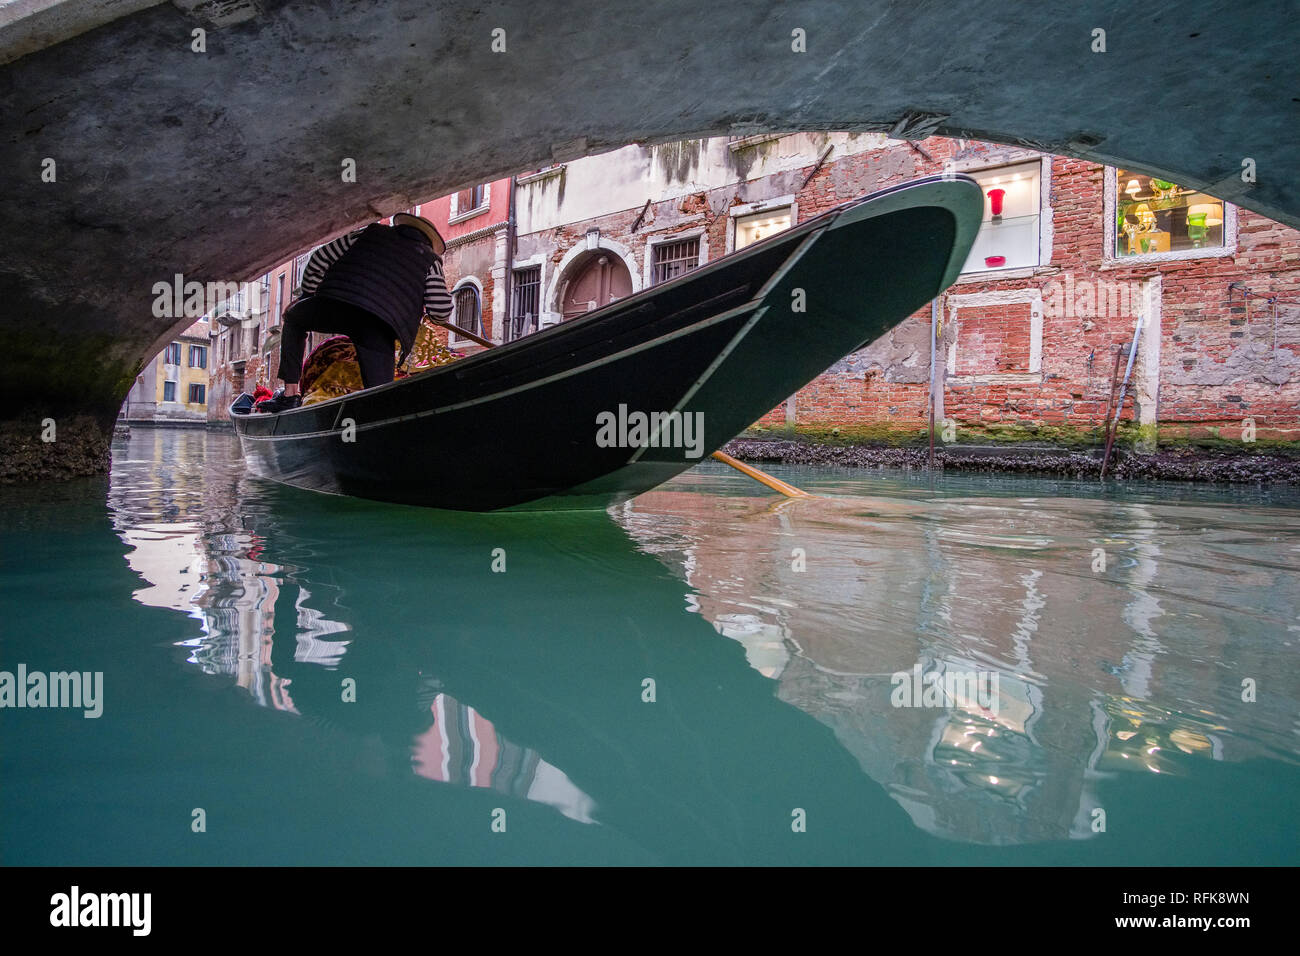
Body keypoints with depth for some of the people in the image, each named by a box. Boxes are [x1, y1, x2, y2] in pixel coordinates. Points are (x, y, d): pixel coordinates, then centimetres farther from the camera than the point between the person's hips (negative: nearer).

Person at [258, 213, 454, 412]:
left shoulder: (370, 233, 27)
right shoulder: (430, 258, 22)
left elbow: (320, 258, 27)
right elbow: (442, 309, 11)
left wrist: (307, 295, 41)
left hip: (336, 304, 2)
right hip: (380, 327, -1)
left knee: (293, 317, 31)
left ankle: (290, 394, 21)